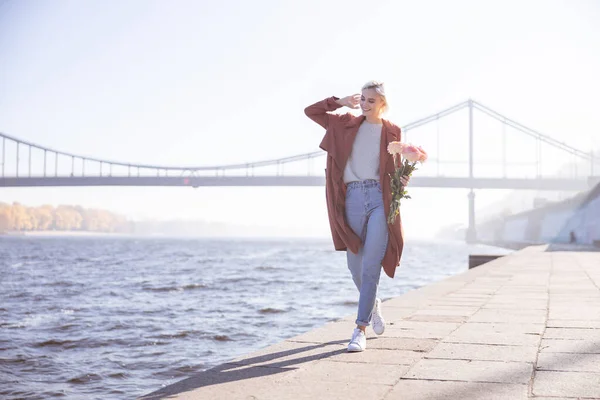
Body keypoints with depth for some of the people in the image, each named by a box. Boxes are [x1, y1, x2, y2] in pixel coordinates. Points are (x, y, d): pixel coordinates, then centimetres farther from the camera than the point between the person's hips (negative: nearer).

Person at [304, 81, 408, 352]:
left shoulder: (391, 131, 8)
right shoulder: (346, 124, 13)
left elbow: (395, 169, 11)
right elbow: (311, 111, 15)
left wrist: (403, 180, -11)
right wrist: (341, 102, 9)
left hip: (380, 199, -2)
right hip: (353, 198, 3)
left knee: (370, 267, -9)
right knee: (355, 265, 10)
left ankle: (360, 330, -5)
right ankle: (373, 304, 40)